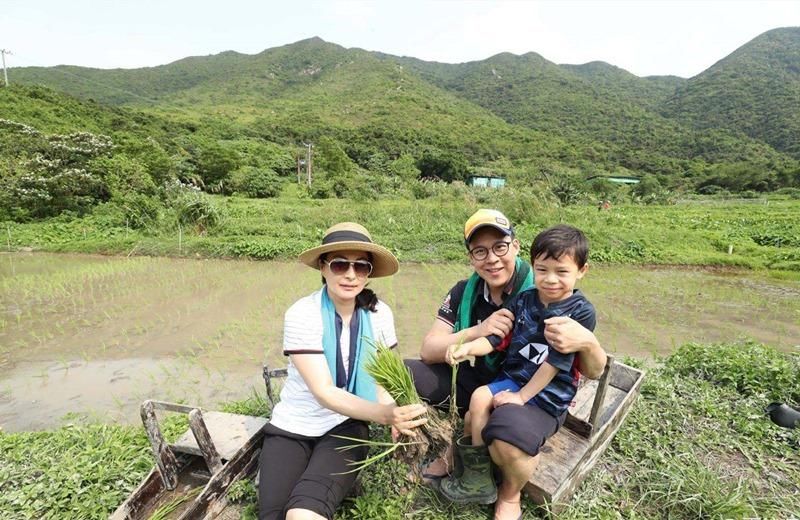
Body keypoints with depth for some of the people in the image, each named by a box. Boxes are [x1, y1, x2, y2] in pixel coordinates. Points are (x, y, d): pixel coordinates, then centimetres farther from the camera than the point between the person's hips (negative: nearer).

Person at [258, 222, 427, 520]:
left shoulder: (379, 314, -9)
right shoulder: (301, 315, -19)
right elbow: (324, 392, -24)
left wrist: (396, 416, -24)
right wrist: (384, 413, -40)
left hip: (346, 427, 0)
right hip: (292, 427, 0)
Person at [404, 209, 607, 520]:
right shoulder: (463, 292, -7)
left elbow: (594, 371, -14)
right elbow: (429, 351, -12)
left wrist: (587, 342, -39)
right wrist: (477, 331, -28)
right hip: (471, 380, 4)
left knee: (508, 444, -36)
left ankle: (510, 495, 5)